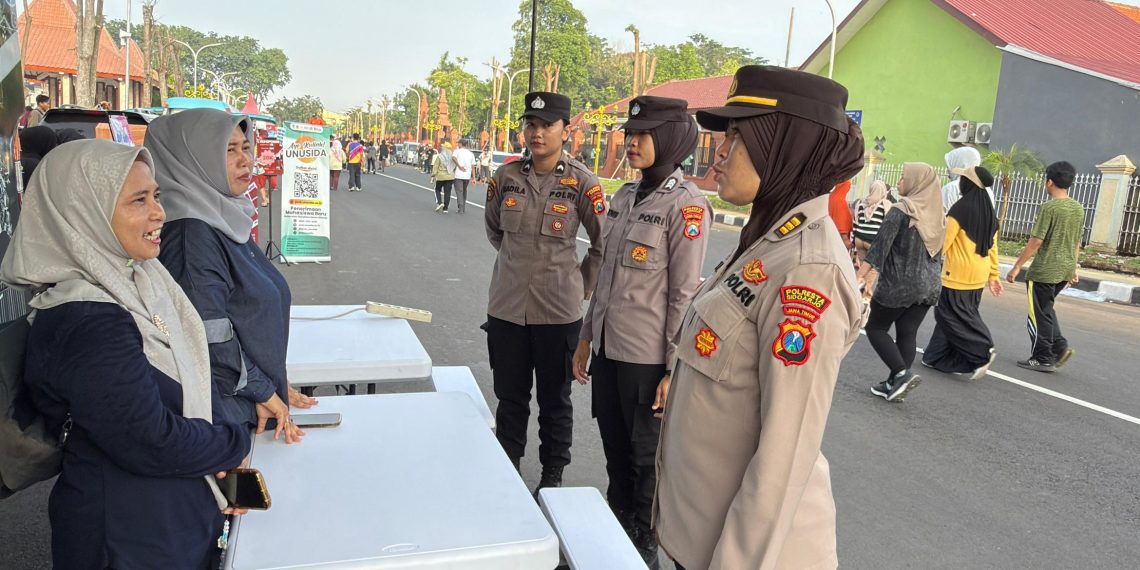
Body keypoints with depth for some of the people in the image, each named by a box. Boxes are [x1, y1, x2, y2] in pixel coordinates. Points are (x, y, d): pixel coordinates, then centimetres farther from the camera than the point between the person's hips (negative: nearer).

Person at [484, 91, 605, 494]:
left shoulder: (581, 182, -9)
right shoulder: (506, 177, 0)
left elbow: (603, 243, 0)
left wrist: (581, 286, 3)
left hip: (558, 310, -3)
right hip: (506, 307, 3)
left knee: (554, 399, 12)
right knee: (509, 397, 16)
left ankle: (552, 476, 29)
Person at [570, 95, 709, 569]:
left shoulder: (686, 204, -13)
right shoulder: (625, 197, 10)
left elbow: (685, 293, -15)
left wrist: (674, 370, -15)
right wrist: (585, 338, 16)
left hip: (648, 358, -7)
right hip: (608, 350, 7)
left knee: (647, 459, 10)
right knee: (615, 453, 20)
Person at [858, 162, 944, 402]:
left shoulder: (901, 210, -12)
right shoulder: (936, 214, 9)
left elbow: (879, 248, -16)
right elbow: (937, 254, 15)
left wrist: (859, 276, -14)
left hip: (898, 284, -6)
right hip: (929, 286, 6)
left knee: (875, 328, 7)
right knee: (908, 334, 9)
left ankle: (902, 374, -7)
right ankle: (894, 384, 11)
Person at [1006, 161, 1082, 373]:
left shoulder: (1049, 207, -15)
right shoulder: (1078, 208, 7)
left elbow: (1036, 241, -18)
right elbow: (1077, 242, 14)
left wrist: (1017, 266, -14)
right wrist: (1073, 268, 23)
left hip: (1045, 270, -7)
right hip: (1066, 270, 8)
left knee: (1039, 314, 4)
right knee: (1046, 309, 23)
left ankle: (1043, 359, 11)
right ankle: (1060, 347, 14)